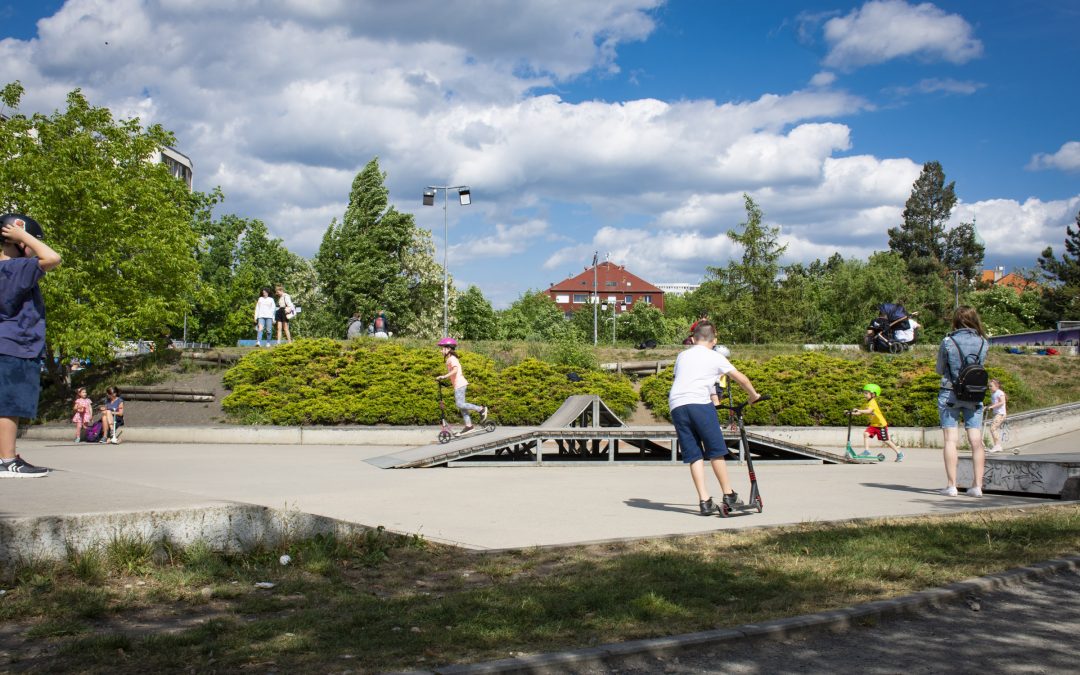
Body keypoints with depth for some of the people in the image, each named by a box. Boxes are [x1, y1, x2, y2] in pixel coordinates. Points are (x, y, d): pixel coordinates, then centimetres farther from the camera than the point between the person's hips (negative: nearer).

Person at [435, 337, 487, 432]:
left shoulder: (451, 359, -12)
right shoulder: (451, 359, 18)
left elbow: (455, 370, -29)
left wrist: (444, 376, -32)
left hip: (459, 384, -10)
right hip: (458, 384, 10)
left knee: (460, 404, -14)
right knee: (461, 404, 9)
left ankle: (481, 409, -7)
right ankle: (468, 425, 9)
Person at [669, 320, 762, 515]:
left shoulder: (682, 356, 25)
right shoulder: (715, 358, 13)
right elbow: (741, 378, 17)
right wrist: (754, 395, 35)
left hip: (676, 406, 4)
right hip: (699, 403, -4)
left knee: (694, 455, 6)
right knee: (716, 451, 7)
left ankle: (704, 501, 1)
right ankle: (729, 495, 11)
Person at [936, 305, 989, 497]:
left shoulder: (948, 341, -7)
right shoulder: (983, 343, 0)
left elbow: (939, 370, 2)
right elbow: (981, 365, 11)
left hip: (949, 393, -2)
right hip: (975, 395, 2)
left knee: (951, 440, -2)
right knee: (976, 440, 3)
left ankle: (951, 485, -6)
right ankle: (977, 485, 3)